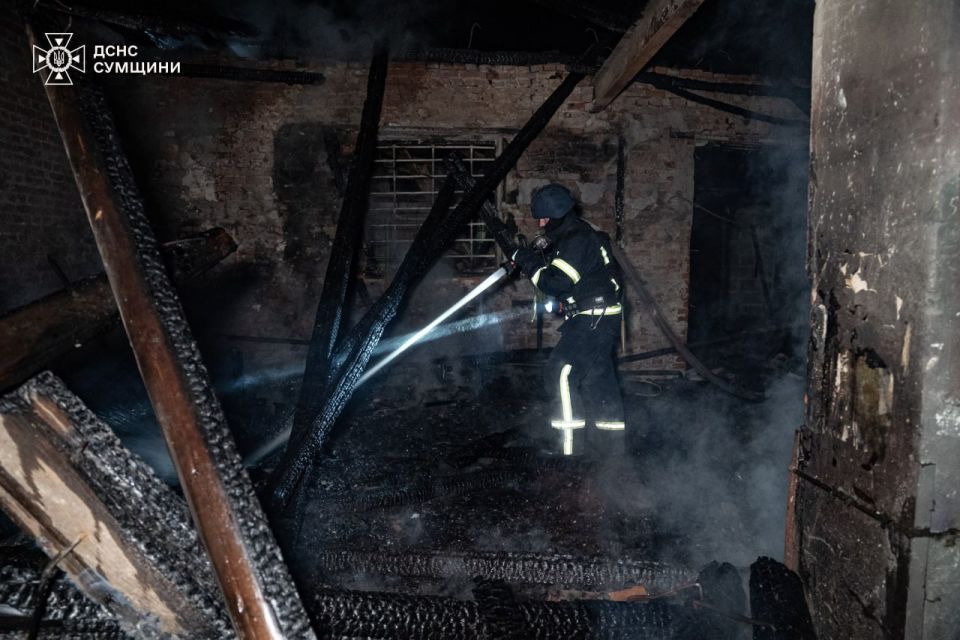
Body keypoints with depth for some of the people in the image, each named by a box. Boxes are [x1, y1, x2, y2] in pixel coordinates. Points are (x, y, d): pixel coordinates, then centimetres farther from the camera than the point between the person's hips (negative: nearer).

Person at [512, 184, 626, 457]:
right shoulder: (569, 236, 16)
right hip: (598, 319, 11)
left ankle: (571, 444, -10)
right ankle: (612, 445, 24)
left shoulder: (578, 239, -17)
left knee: (560, 373, -14)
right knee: (599, 380, 14)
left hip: (594, 320, -11)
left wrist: (526, 260, -11)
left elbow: (555, 282, -21)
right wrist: (529, 256, 3)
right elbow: (553, 268, 17)